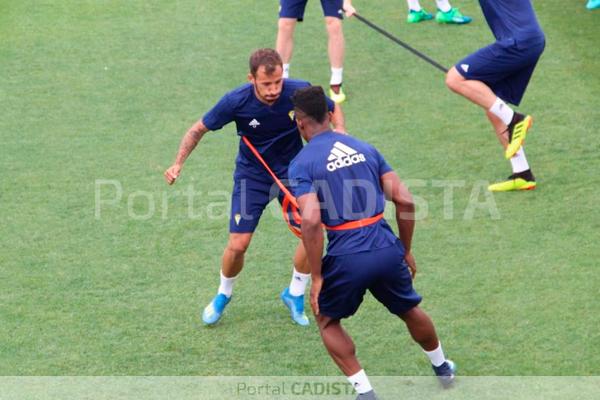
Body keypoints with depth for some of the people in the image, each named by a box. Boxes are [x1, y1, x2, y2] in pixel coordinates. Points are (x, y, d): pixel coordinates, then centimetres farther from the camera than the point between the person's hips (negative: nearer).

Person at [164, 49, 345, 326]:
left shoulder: (300, 92, -23)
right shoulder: (237, 101, -25)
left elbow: (333, 109, -1)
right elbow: (199, 129, -10)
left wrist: (339, 133, -21)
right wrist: (178, 164, -22)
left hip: (292, 170, 1)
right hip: (252, 175, -1)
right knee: (237, 245, -7)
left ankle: (295, 294, 15)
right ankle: (223, 294, 25)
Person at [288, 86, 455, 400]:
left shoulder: (302, 164, -3)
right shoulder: (364, 148, 12)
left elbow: (311, 221, -16)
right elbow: (405, 201, 7)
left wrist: (316, 277, -9)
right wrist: (406, 250, 18)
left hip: (346, 256, -4)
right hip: (387, 249, 4)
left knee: (327, 320, 22)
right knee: (409, 310, 31)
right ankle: (443, 369, 50)